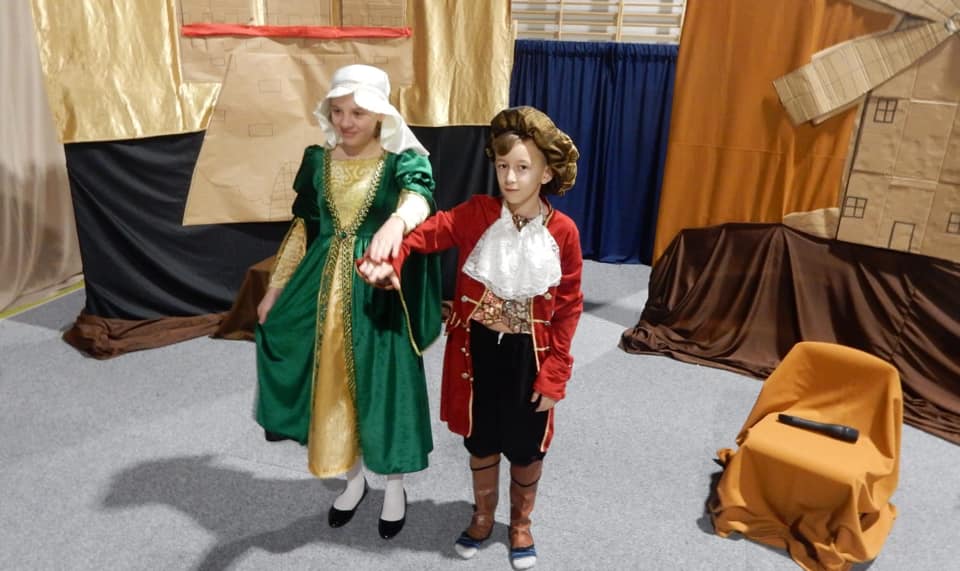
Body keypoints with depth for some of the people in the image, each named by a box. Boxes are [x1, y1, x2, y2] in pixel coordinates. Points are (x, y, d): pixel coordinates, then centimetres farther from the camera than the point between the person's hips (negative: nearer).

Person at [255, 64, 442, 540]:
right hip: (324, 288, 4)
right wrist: (274, 288, 10)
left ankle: (394, 486, 30)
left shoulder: (403, 161, -9)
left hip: (380, 293, -4)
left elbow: (419, 197, -32)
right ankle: (354, 477, 36)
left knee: (384, 384, 5)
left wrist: (396, 222, -56)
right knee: (332, 382, 12)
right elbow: (302, 228, 10)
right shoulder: (317, 160, 4)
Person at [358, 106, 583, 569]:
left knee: (526, 447, 16)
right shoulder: (477, 214, -10)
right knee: (481, 440, 20)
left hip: (528, 355, -1)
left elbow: (568, 307, -7)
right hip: (476, 348, 1)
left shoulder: (562, 231, -12)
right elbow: (424, 233, -15)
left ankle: (521, 523, 45)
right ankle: (483, 516, 47)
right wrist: (388, 262, -39)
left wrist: (553, 376, -7)